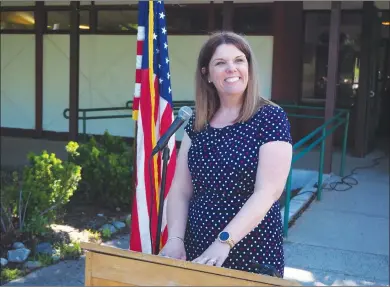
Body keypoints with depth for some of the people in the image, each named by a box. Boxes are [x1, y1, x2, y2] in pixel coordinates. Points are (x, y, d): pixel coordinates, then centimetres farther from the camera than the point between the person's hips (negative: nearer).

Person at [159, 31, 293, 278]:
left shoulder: (270, 117, -9)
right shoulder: (198, 122, 5)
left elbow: (268, 191, -18)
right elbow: (180, 188, 4)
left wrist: (225, 241, -26)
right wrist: (175, 238, -10)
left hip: (251, 253, -4)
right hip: (196, 249, 4)